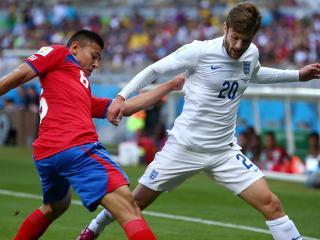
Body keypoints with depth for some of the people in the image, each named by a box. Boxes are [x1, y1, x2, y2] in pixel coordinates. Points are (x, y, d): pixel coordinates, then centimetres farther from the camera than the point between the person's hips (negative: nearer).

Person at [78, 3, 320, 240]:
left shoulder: (252, 54, -1)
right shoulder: (200, 52, -17)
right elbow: (154, 69, -7)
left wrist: (298, 75, 22)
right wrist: (122, 97, -16)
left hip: (225, 150, 3)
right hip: (184, 147, -3)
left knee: (270, 203, -12)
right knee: (137, 202, 8)